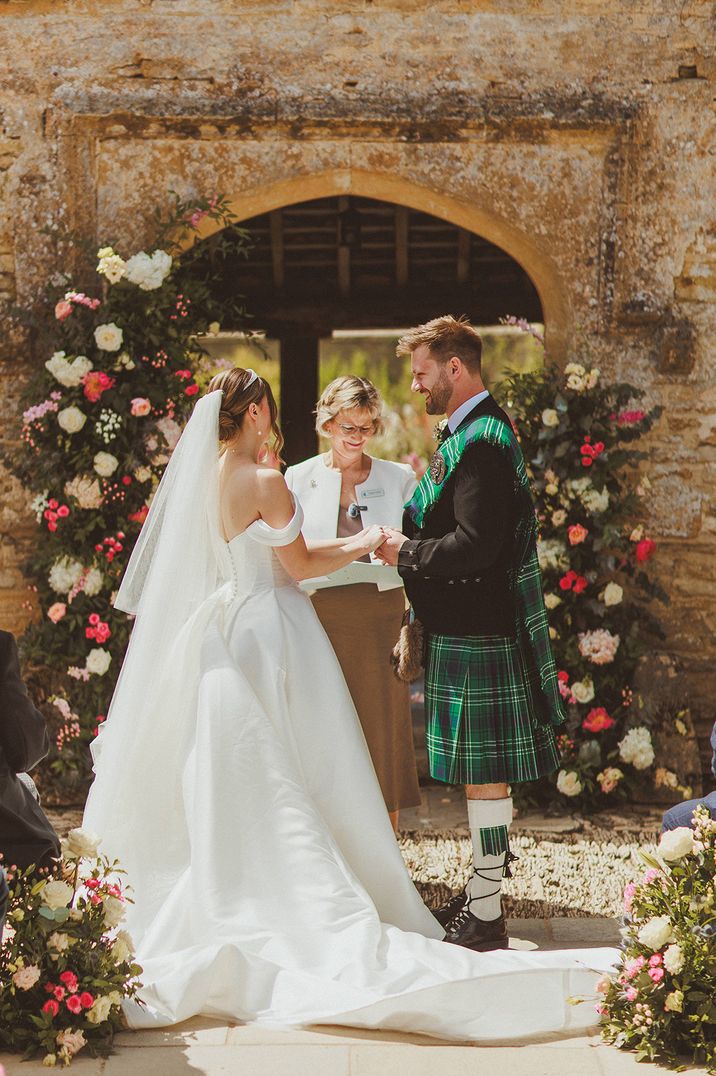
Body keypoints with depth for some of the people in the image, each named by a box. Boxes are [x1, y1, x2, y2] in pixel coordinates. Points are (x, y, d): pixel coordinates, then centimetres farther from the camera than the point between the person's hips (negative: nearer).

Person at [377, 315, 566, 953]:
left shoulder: (480, 441, -19)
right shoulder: (480, 431, 14)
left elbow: (476, 543, -26)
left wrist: (407, 552, -14)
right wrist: (408, 542, 7)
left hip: (476, 632, -11)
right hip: (472, 627, 11)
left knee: (484, 771, -3)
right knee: (483, 770, 19)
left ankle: (485, 915, 5)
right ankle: (484, 891, 31)